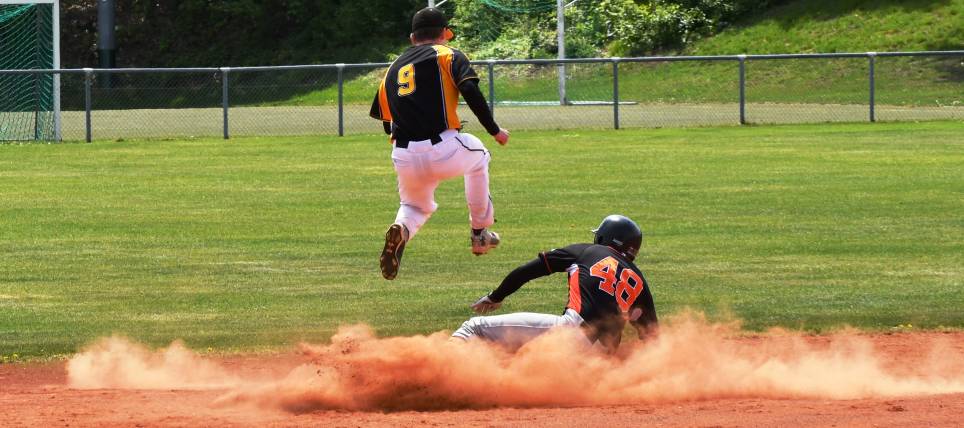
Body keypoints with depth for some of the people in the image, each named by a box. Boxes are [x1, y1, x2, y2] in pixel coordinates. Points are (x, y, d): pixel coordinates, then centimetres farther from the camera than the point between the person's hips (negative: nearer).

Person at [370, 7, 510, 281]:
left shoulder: (393, 69, 21)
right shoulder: (448, 56, 7)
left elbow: (387, 123, 23)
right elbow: (471, 92, -10)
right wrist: (494, 131, -2)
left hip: (404, 160, 3)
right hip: (444, 152, -3)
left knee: (416, 206, 29)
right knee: (478, 156, 32)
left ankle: (401, 229, -8)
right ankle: (480, 233, 34)